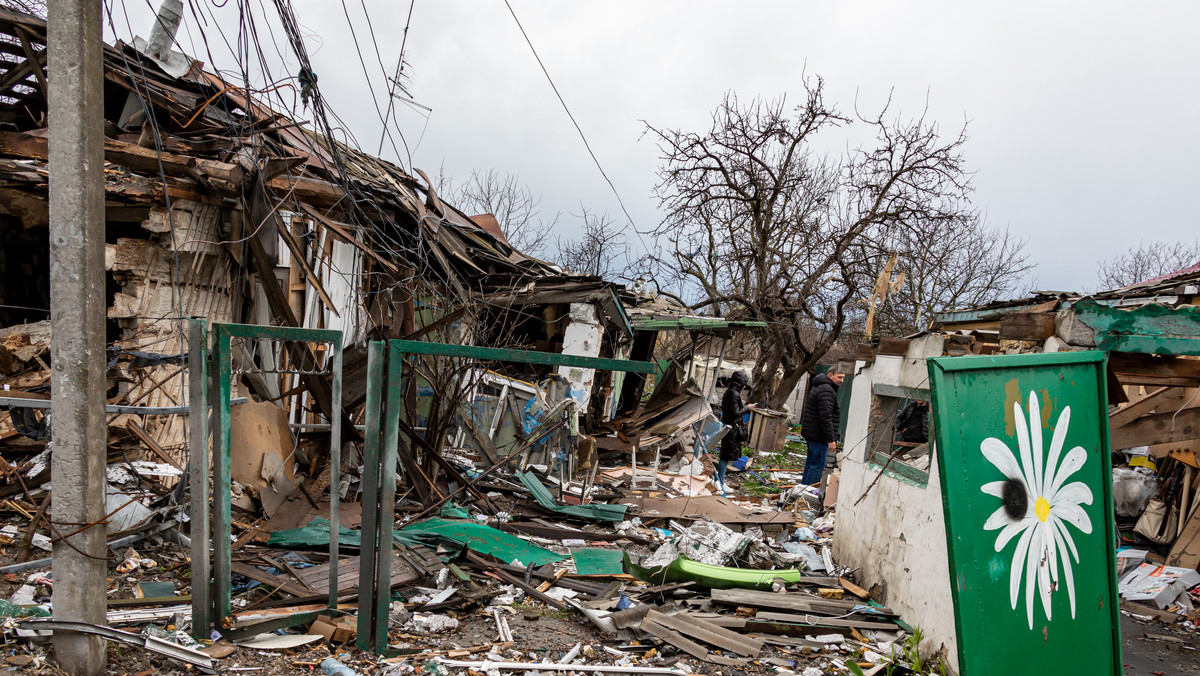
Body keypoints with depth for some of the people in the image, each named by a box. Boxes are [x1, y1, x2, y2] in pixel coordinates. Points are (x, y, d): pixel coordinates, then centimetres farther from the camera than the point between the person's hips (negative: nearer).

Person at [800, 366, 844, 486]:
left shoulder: (819, 387, 17)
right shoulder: (826, 391, -19)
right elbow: (825, 417, -24)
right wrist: (831, 439, -21)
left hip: (811, 434, 11)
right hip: (818, 436, -11)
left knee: (811, 462, 18)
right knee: (818, 465, -6)